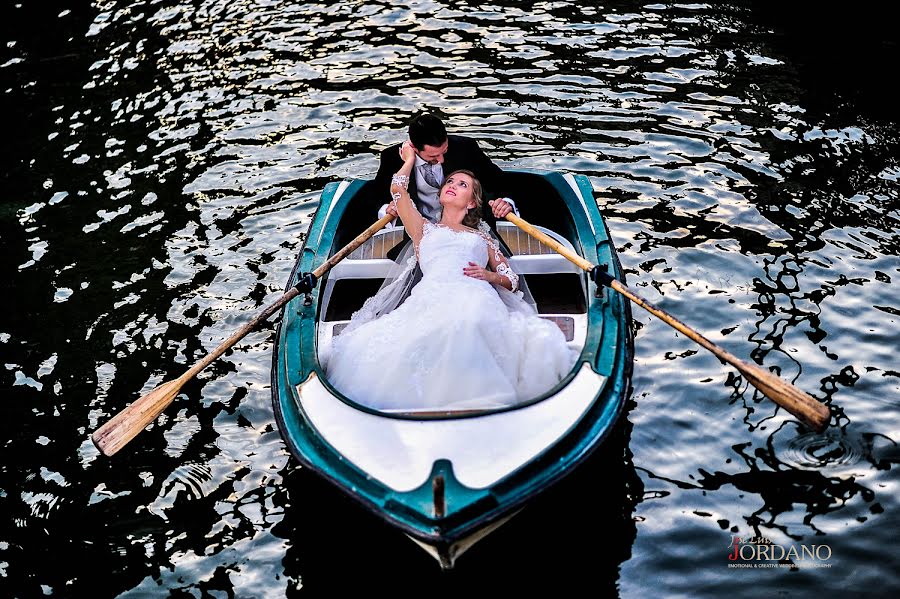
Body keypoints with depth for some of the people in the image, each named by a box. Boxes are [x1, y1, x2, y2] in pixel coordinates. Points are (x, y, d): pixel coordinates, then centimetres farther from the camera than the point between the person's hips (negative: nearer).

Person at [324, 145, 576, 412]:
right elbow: (398, 188, 28)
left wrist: (489, 275, 7)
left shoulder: (482, 238, 36)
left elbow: (511, 280, 30)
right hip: (431, 296, 0)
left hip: (476, 295, 0)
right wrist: (410, 158, 46)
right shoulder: (425, 228, 36)